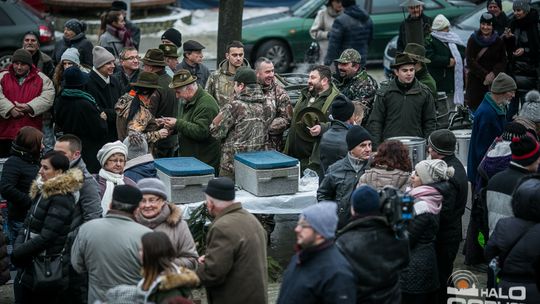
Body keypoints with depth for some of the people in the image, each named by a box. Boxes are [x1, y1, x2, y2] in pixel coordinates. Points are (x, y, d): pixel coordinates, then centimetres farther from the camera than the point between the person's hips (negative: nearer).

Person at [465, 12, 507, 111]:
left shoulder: (498, 41, 5)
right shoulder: (473, 40, 0)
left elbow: (503, 62, 6)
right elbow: (470, 61, -7)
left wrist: (494, 73, -13)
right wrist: (484, 75, -14)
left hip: (494, 80, 1)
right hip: (475, 80, -1)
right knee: (474, 106, -3)